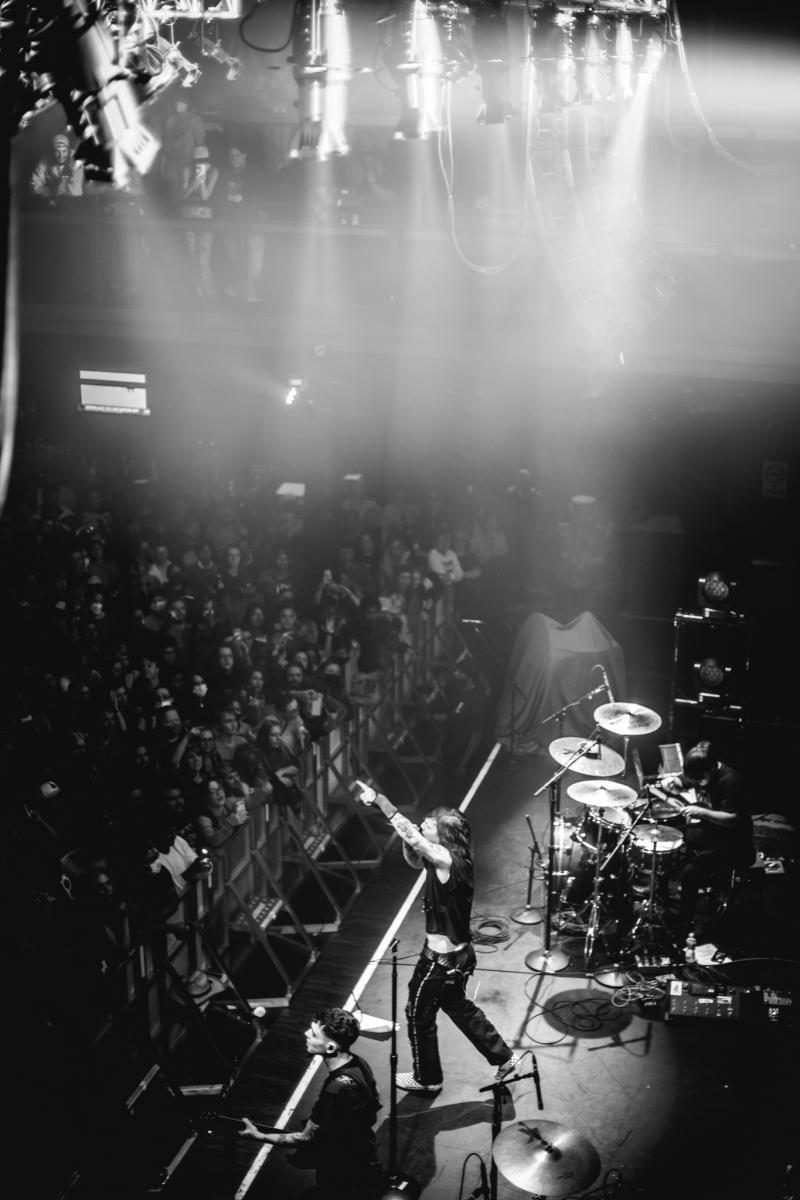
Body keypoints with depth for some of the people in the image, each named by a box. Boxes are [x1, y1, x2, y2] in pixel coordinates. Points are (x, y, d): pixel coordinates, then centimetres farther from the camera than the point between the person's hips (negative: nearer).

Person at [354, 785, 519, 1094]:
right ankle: (503, 1057, 38)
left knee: (419, 1014, 13)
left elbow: (412, 837, -36)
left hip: (442, 960, -9)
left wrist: (378, 800, -32)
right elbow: (414, 860, 13)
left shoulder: (446, 859, -28)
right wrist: (409, 840, -8)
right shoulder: (452, 859, -1)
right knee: (457, 1006, 29)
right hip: (459, 953, 9)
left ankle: (427, 1079, 33)